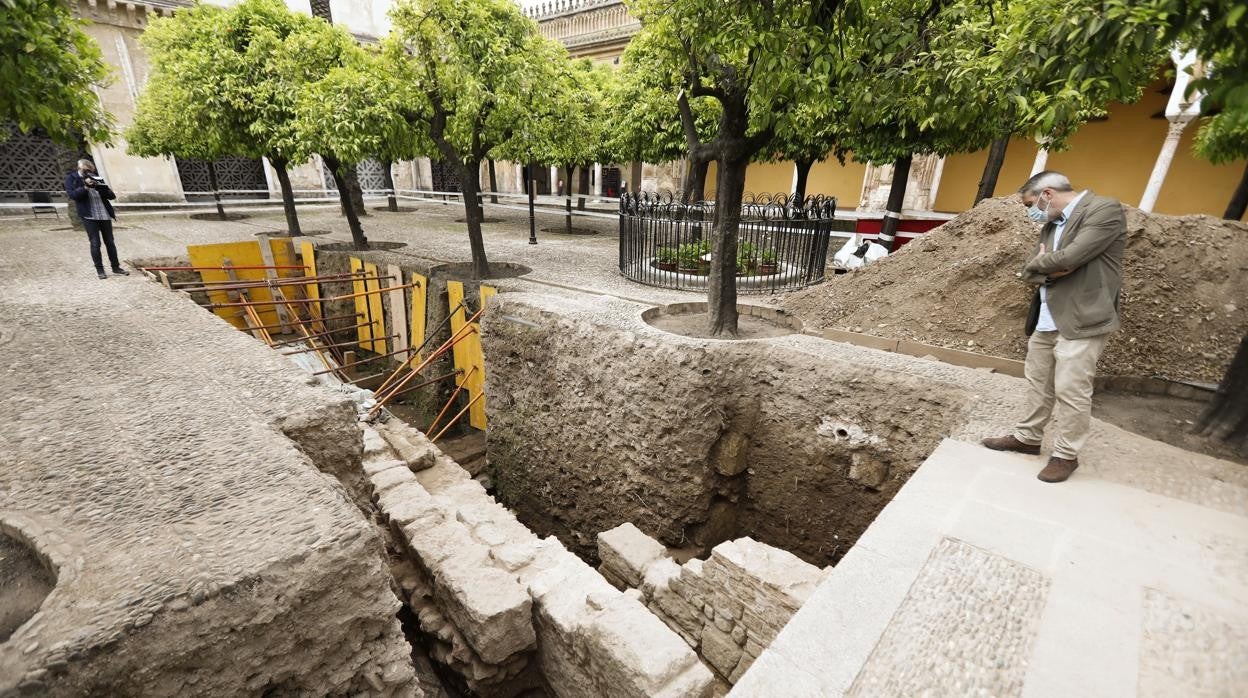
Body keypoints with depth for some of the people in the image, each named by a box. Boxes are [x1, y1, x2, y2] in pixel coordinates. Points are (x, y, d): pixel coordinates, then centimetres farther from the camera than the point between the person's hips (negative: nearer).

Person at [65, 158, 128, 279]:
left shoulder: (96, 178, 11)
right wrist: (85, 187, -19)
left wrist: (102, 188, -13)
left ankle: (116, 267, 18)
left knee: (110, 242, 9)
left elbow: (112, 196, 6)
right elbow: (72, 194, -9)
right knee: (95, 244, -3)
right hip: (89, 216, -3)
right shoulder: (71, 178, 3)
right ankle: (99, 270, 5)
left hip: (105, 215, 3)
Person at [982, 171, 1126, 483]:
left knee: (1070, 391, -3)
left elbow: (1068, 258, -22)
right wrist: (1049, 268, -10)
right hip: (1046, 320, 8)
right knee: (1038, 383, 15)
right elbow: (1029, 272, 11)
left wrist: (1039, 263, -3)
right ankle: (1027, 438, 28)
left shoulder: (1105, 209, -10)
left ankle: (1066, 455, 10)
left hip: (1081, 322, -8)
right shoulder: (1051, 223, 14)